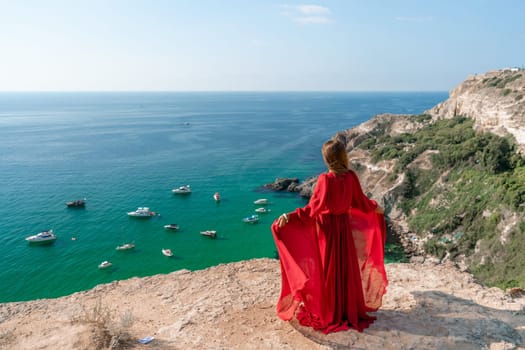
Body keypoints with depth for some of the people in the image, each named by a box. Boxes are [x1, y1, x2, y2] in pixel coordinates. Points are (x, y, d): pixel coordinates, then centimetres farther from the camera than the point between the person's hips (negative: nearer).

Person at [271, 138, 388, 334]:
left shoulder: (325, 179, -21)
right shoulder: (351, 177, -8)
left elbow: (314, 208, -26)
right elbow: (362, 202, 5)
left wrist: (290, 216, -28)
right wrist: (375, 207, 25)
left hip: (327, 227, -4)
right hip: (345, 226, 4)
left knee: (328, 270, 9)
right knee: (346, 268, 17)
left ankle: (329, 314, 23)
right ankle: (349, 309, 31)